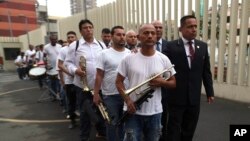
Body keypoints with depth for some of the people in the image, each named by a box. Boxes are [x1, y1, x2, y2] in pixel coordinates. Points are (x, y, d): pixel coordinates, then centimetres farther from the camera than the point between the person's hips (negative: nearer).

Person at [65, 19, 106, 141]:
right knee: (85, 112, 10)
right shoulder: (74, 45, -2)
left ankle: (102, 131, 42)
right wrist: (75, 70, -21)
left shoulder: (101, 45, 8)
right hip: (83, 85, -3)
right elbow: (68, 62, -2)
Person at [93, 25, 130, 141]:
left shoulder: (131, 54, 3)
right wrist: (96, 94, -8)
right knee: (112, 123, 13)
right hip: (110, 95, -3)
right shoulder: (105, 54, -5)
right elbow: (99, 76, -6)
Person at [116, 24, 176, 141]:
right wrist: (128, 100, -15)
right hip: (133, 111, -2)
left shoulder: (164, 59, -2)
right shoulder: (129, 59, -6)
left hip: (155, 112, 2)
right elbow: (119, 82, -2)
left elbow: (173, 83, 5)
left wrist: (162, 82, -16)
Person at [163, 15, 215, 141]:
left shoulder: (203, 46, 5)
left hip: (194, 96, 4)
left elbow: (206, 71, 8)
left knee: (189, 129, 18)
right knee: (174, 129, 10)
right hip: (176, 96, -4)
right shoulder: (171, 46, -7)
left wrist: (209, 91, 10)